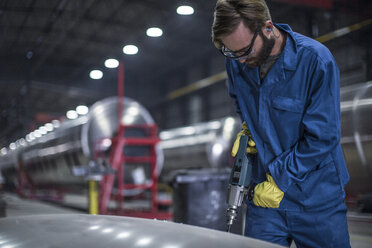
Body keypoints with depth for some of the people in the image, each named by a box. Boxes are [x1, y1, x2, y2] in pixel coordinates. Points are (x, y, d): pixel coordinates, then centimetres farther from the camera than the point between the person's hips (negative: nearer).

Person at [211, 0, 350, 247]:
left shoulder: (316, 60, -18)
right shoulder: (237, 63, -3)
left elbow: (323, 137, -16)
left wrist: (280, 178, -14)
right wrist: (249, 129, 1)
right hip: (264, 196, 4)